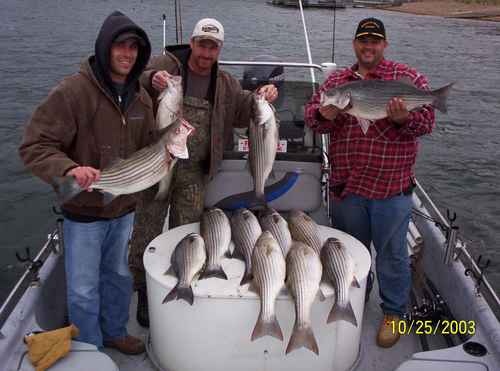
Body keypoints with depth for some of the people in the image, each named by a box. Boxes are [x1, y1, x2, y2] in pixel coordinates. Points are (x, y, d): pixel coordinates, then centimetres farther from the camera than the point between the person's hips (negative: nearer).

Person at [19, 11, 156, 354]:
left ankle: (115, 333, 47)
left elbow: (149, 146, 9)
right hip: (84, 210, -5)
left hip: (125, 209, 6)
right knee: (84, 290, 9)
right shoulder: (73, 91, -19)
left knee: (119, 277, 23)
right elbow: (34, 146, -20)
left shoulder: (141, 97, 1)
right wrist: (68, 169, -38)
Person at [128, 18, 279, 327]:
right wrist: (151, 80, -33)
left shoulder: (225, 83, 9)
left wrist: (262, 96, -11)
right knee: (147, 231, 6)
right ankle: (144, 293, 24)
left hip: (194, 173, 3)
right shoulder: (165, 65, -4)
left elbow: (244, 110, 10)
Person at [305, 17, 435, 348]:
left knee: (391, 253, 8)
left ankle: (394, 312, 29)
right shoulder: (336, 80, 8)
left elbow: (427, 118, -7)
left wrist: (404, 118, -28)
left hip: (391, 187, -4)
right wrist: (325, 115, -17)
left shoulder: (408, 78, -3)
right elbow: (312, 113, 6)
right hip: (346, 185, 4)